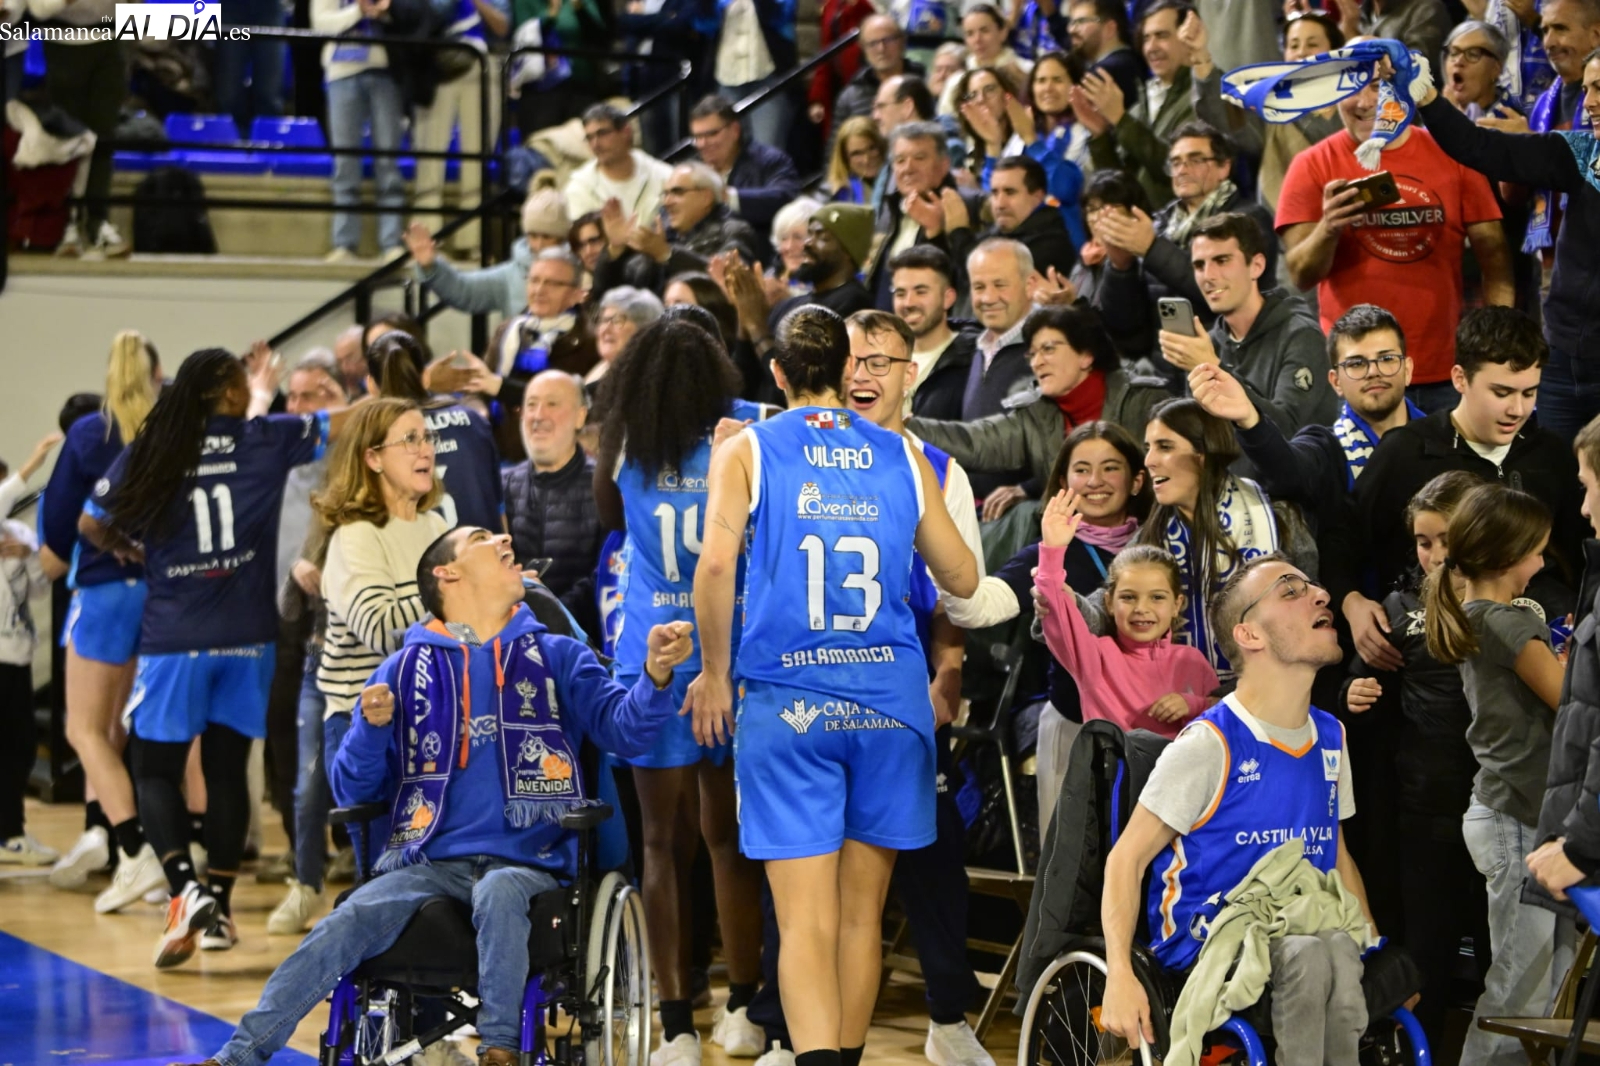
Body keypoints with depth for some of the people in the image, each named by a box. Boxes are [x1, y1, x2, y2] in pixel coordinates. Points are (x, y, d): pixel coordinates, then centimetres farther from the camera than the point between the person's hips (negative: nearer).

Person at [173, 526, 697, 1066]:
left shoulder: (555, 657, 15)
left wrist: (656, 674, -20)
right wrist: (372, 726, -5)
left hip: (527, 863, -1)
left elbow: (622, 727, 0)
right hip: (430, 863, 1)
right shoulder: (408, 669, 16)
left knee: (500, 891, -36)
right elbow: (353, 790, 15)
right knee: (346, 924, -24)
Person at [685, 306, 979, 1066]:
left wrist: (714, 673, -1)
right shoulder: (903, 457, 9)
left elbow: (715, 563, -13)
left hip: (787, 704, -2)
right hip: (889, 699, 2)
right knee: (862, 912, 14)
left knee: (806, 920, -7)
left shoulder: (745, 452, 2)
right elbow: (961, 580, 13)